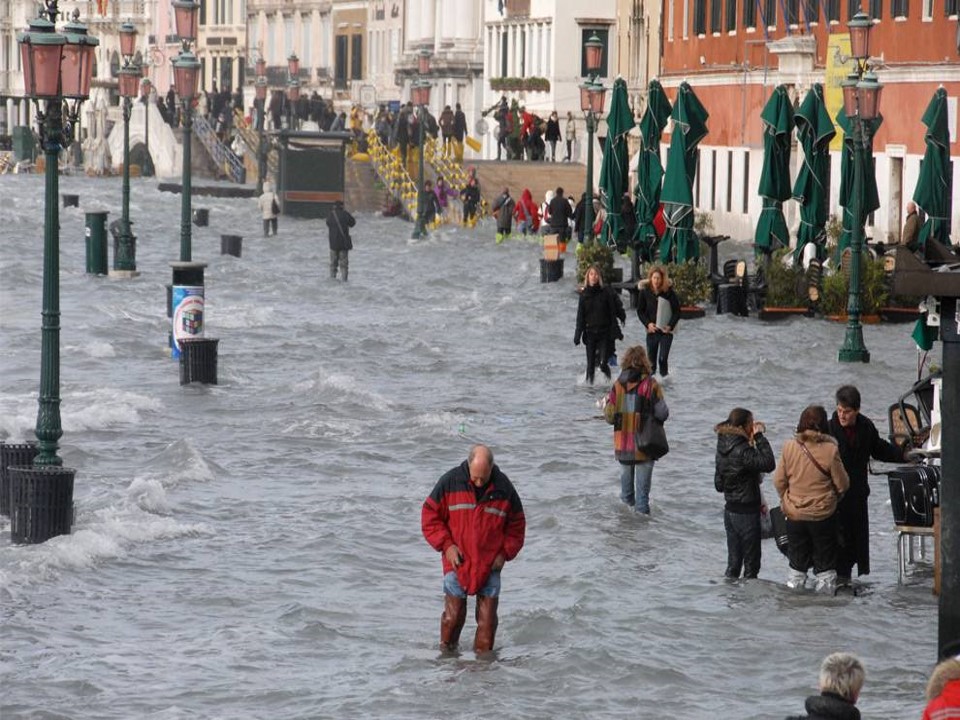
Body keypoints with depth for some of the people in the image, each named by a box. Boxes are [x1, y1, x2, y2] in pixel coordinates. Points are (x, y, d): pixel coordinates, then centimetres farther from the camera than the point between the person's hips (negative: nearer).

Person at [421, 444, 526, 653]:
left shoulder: (504, 488, -2)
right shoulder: (450, 482, -7)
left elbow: (516, 525, 10)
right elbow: (430, 516, 0)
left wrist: (505, 553, -2)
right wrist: (446, 545, -10)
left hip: (490, 565, 1)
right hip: (457, 562, -1)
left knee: (487, 617, 0)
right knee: (454, 614, -2)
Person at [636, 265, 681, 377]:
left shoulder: (669, 292, -9)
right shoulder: (645, 291, -4)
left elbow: (677, 312, -3)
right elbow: (640, 311, 4)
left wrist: (670, 326, -15)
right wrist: (648, 324, -10)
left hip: (666, 331, -2)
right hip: (652, 330, 2)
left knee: (663, 359, -12)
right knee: (651, 360, 7)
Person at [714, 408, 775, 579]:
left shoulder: (724, 447, 5)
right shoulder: (742, 451, -23)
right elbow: (768, 464, -29)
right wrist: (759, 437, -21)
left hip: (730, 509, 8)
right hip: (746, 512, -8)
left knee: (733, 561, 15)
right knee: (751, 563, 2)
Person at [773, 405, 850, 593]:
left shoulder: (789, 447, -9)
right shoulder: (830, 450, -16)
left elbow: (779, 481, -1)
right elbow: (842, 484, -7)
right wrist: (834, 497, 14)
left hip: (794, 514, 2)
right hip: (823, 514, -2)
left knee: (797, 563, 16)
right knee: (825, 563, 10)